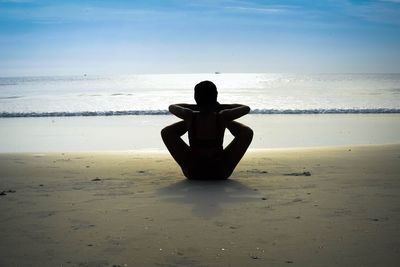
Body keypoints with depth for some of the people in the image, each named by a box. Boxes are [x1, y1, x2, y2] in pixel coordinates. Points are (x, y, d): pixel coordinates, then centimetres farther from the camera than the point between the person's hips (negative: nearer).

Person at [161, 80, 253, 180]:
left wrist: (194, 107, 11)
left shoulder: (190, 116, -15)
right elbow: (246, 108, 1)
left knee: (166, 131, 13)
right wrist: (221, 107, 6)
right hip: (220, 173, -1)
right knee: (247, 132, 7)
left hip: (192, 173, 1)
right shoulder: (223, 117, -19)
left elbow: (171, 107, 8)